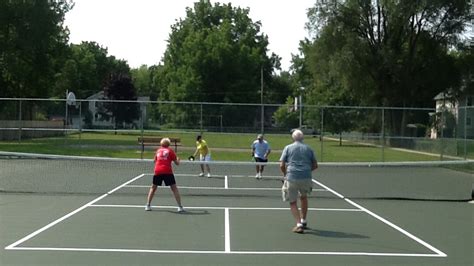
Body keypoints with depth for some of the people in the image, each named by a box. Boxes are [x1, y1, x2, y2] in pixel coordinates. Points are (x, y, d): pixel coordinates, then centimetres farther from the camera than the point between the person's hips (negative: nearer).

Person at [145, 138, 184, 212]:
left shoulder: (158, 150, 16)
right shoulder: (170, 151, 7)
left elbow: (155, 161, 28)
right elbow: (177, 163, 7)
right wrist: (178, 159, 28)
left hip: (157, 171, 3)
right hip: (167, 172, -3)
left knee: (153, 188, 19)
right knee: (174, 188, 3)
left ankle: (148, 205, 16)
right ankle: (180, 207, -2)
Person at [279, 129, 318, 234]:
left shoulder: (288, 148, 6)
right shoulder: (308, 149, 11)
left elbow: (282, 165, 1)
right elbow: (315, 165, 12)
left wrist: (285, 174, 19)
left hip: (291, 178, -2)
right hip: (306, 178, 3)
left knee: (293, 202, 9)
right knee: (304, 197, 27)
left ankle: (299, 224, -3)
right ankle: (303, 221, 33)